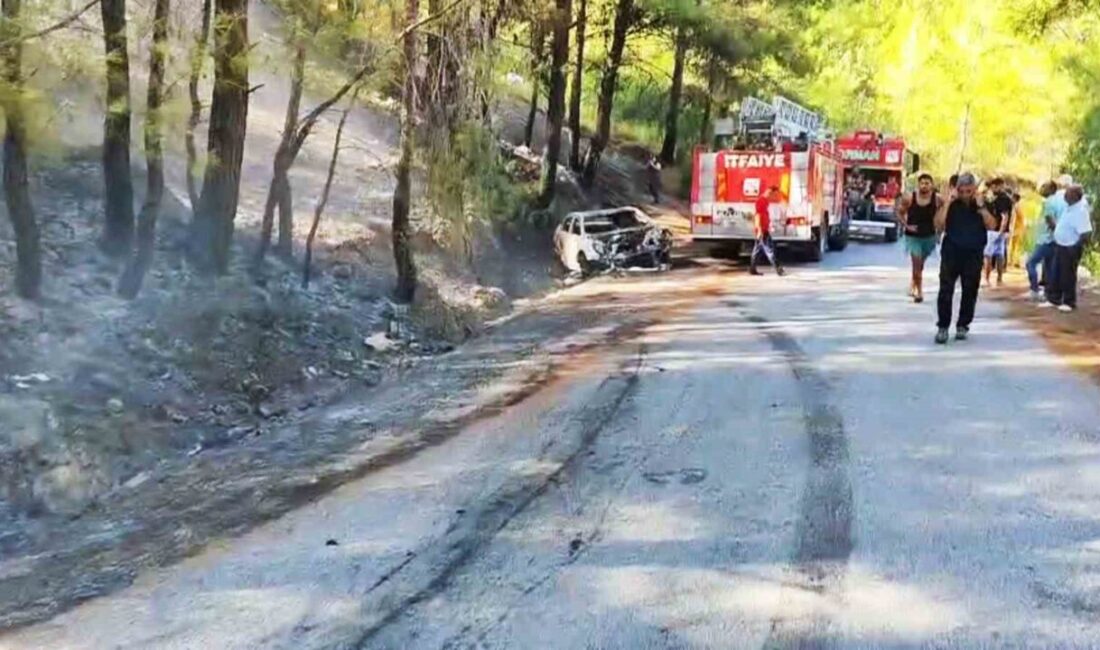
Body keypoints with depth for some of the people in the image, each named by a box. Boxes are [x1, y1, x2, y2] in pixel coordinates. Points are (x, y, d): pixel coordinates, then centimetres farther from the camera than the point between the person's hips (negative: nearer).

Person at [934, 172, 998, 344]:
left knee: (970, 291, 5)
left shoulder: (982, 203, 4)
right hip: (951, 252, -1)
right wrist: (947, 202, -15)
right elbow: (938, 225, -11)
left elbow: (992, 226, -8)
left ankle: (962, 325, 16)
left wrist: (981, 206, -15)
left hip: (974, 254, 1)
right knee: (946, 290, -8)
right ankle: (942, 327, -5)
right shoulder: (950, 203, 1)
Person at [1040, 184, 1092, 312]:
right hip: (1060, 245, 9)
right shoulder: (1070, 206, 2)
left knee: (1067, 276, 1)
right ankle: (1053, 299, 22)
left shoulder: (1080, 211, -25)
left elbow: (1086, 233, -28)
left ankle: (1069, 303, 13)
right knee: (1056, 274, 13)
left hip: (1070, 248, -9)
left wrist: (1076, 247, -22)